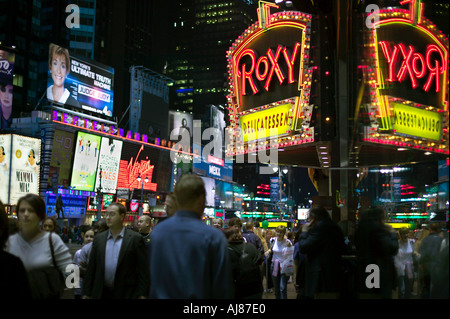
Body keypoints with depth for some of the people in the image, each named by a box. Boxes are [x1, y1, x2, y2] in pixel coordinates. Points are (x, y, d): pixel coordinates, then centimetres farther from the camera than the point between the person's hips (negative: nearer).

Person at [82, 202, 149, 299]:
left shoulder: (135, 238, -5)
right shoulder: (98, 239, 7)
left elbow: (143, 270, -6)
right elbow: (91, 269, 9)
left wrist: (142, 295, -10)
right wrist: (86, 294, 6)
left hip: (126, 294, -3)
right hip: (101, 294, 3)